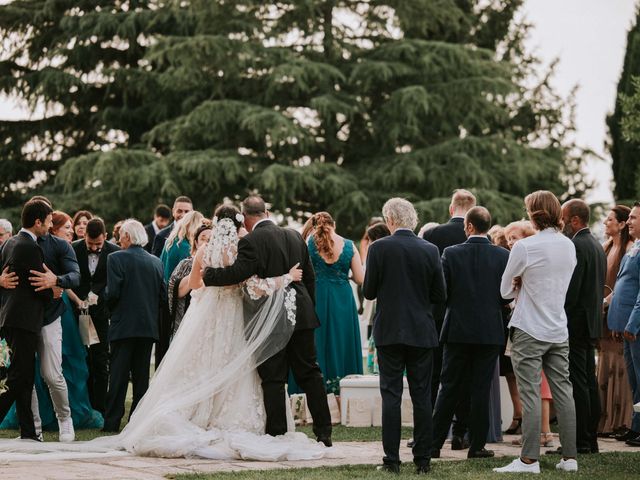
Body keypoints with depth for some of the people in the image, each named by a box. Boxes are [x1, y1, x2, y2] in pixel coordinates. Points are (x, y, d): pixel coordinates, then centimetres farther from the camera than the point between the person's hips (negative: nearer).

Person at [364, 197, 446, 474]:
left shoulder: (378, 248, -8)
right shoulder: (430, 251, -1)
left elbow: (369, 292, -4)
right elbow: (440, 295, 2)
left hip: (389, 332, -2)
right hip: (422, 333, 2)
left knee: (391, 395, 3)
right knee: (422, 396, 7)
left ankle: (392, 459, 1)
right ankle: (423, 460, 8)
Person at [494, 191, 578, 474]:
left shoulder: (524, 247, -13)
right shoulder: (569, 246, 6)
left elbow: (506, 291, -4)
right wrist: (529, 287, 7)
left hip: (529, 331, -6)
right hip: (559, 331, 6)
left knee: (530, 395, -5)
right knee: (563, 392, 7)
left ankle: (529, 459, -6)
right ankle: (570, 457, 10)